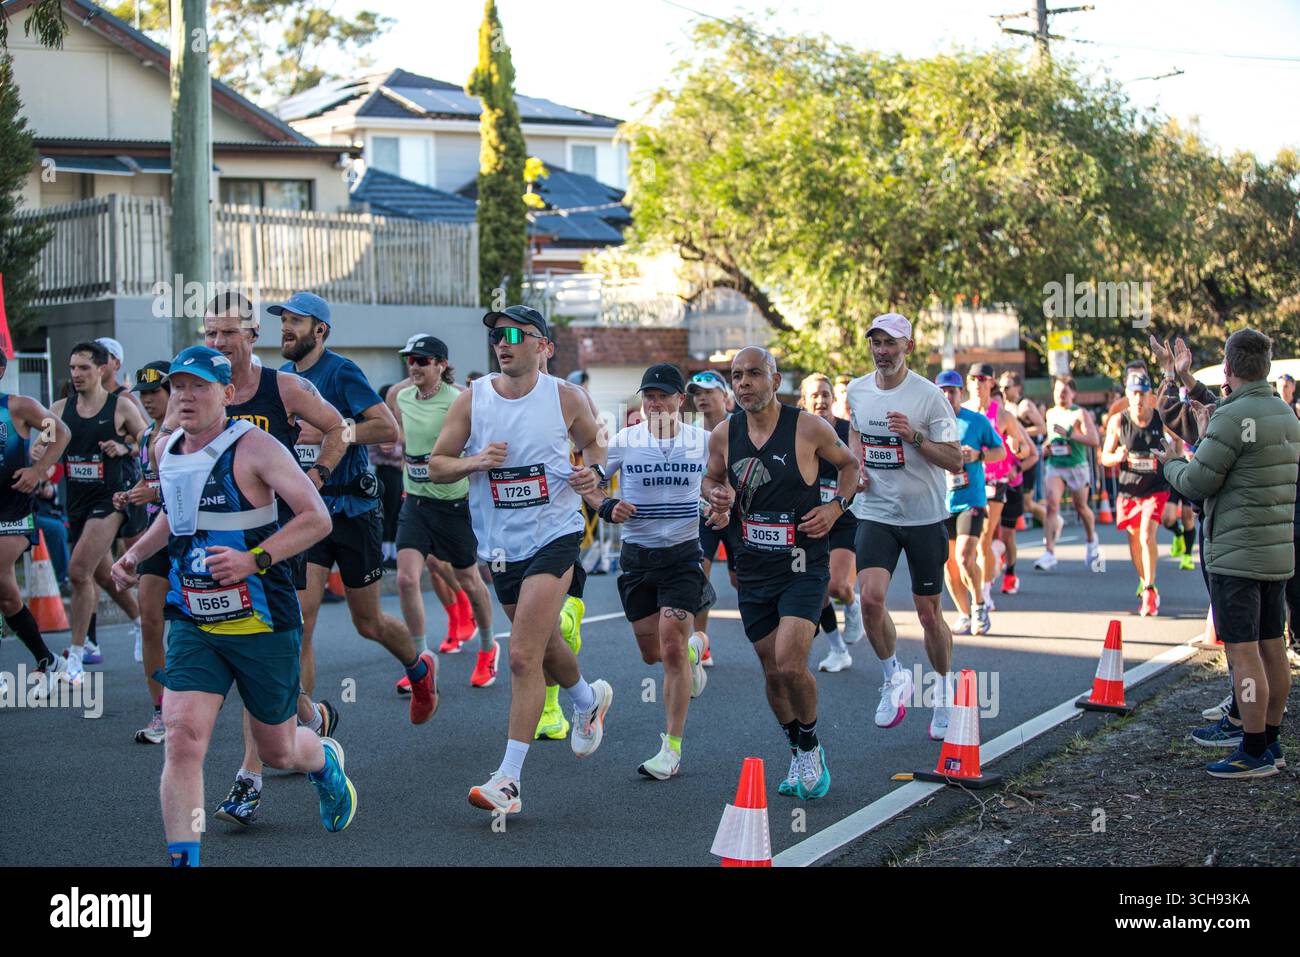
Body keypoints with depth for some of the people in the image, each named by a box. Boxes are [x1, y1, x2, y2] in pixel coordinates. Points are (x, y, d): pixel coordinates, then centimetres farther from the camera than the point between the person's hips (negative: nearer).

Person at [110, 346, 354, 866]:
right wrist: (136, 554, 13)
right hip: (194, 625, 4)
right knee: (182, 739, -16)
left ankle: (325, 761, 50)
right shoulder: (167, 451, 6)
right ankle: (183, 861, -10)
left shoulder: (254, 447, -14)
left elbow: (317, 518, -18)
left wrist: (254, 559, -28)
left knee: (279, 750, 13)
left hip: (264, 626, -4)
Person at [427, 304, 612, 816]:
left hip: (555, 535, -4)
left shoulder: (566, 397, -3)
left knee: (523, 656, -15)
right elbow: (436, 466, 3)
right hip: (501, 545, 4)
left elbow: (593, 441, 16)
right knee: (545, 649, 20)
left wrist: (593, 471, -6)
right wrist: (474, 462, -17)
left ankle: (508, 778, -11)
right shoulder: (472, 399, -1)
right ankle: (589, 699, 53)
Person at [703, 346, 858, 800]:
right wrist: (717, 495, -5)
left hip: (803, 565, -4)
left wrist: (836, 506, -7)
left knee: (791, 665, -18)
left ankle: (811, 745, 8)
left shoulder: (808, 427, -9)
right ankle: (798, 754, 31)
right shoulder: (723, 434, 0)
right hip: (753, 570, 4)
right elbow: (712, 478, 18)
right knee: (773, 672, 9)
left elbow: (849, 463, 8)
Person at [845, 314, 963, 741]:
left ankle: (945, 689, 28)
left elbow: (955, 461, -10)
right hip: (875, 513, 3)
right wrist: (856, 462, 5)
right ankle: (894, 678, 6)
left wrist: (914, 437, -24)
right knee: (870, 597, -18)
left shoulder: (929, 396, -11)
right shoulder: (857, 390, 3)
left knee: (929, 613, 4)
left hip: (925, 517, -3)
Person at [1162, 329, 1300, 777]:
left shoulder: (1233, 417, -16)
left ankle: (1254, 752, -3)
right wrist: (1207, 435, 27)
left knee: (1243, 652, -5)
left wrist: (1170, 465, 6)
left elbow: (1198, 483, -14)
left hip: (1237, 553, -9)